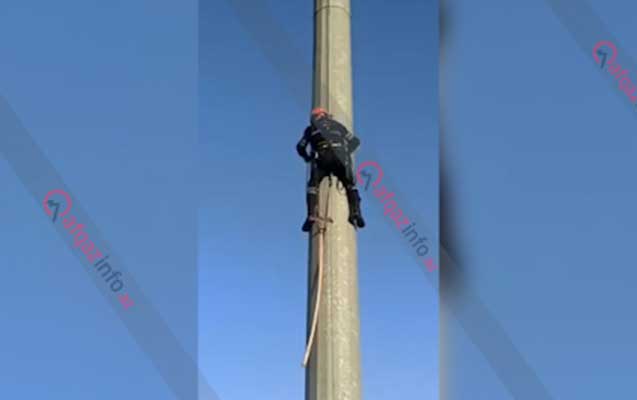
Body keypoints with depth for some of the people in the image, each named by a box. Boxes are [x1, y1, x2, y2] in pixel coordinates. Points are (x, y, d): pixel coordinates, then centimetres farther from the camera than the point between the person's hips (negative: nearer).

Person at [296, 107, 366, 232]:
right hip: (340, 155, 1)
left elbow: (301, 147, 29)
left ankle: (311, 215, -10)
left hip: (322, 156, -1)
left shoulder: (311, 128, 28)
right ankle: (355, 212, -9)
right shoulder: (337, 125, 32)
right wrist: (347, 152, 44)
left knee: (313, 186, 7)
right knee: (350, 185, 11)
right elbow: (355, 141, 30)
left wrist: (307, 158, 47)